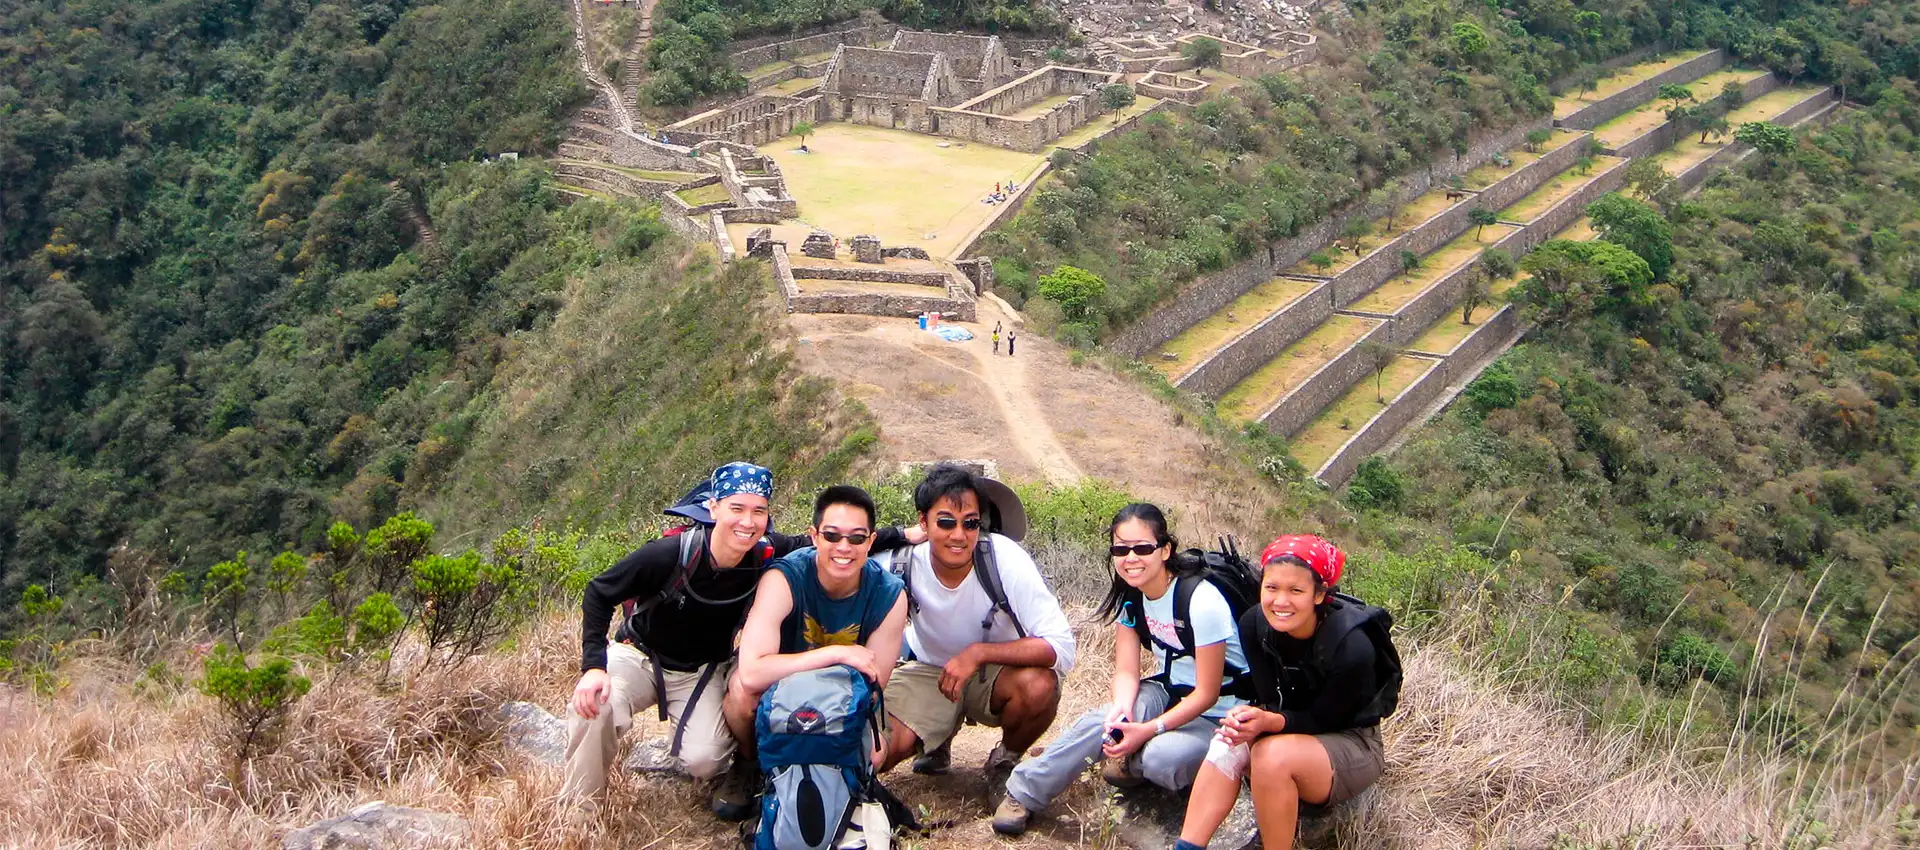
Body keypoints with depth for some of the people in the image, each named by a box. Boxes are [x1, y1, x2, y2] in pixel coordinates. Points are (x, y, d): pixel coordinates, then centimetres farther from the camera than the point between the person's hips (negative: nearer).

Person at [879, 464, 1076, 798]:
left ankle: (1005, 762, -2)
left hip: (999, 672, -2)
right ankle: (936, 740, 16)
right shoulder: (904, 566, -21)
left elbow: (1061, 647, -30)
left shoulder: (1006, 560, -27)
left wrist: (978, 653, -36)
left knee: (1040, 686, -36)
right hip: (928, 672, 2)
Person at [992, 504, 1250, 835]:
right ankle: (1023, 794, -12)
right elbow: (1127, 671, -5)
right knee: (1104, 719, -23)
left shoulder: (1202, 600, -26)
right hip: (1169, 693, 6)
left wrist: (1148, 730, -28)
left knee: (1160, 759, -33)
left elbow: (1207, 694, -21)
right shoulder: (1129, 596, -4)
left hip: (1219, 713, -6)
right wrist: (1121, 708, -27)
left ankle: (1135, 762, 3)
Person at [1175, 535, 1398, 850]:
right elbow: (1270, 701, -9)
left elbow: (1322, 720, -18)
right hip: (1292, 729, 5)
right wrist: (1252, 719, -33)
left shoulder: (1351, 648, -27)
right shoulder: (1255, 624, -12)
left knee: (1273, 754, -33)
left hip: (1351, 743, -4)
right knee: (1227, 745, -26)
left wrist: (1270, 722, -37)